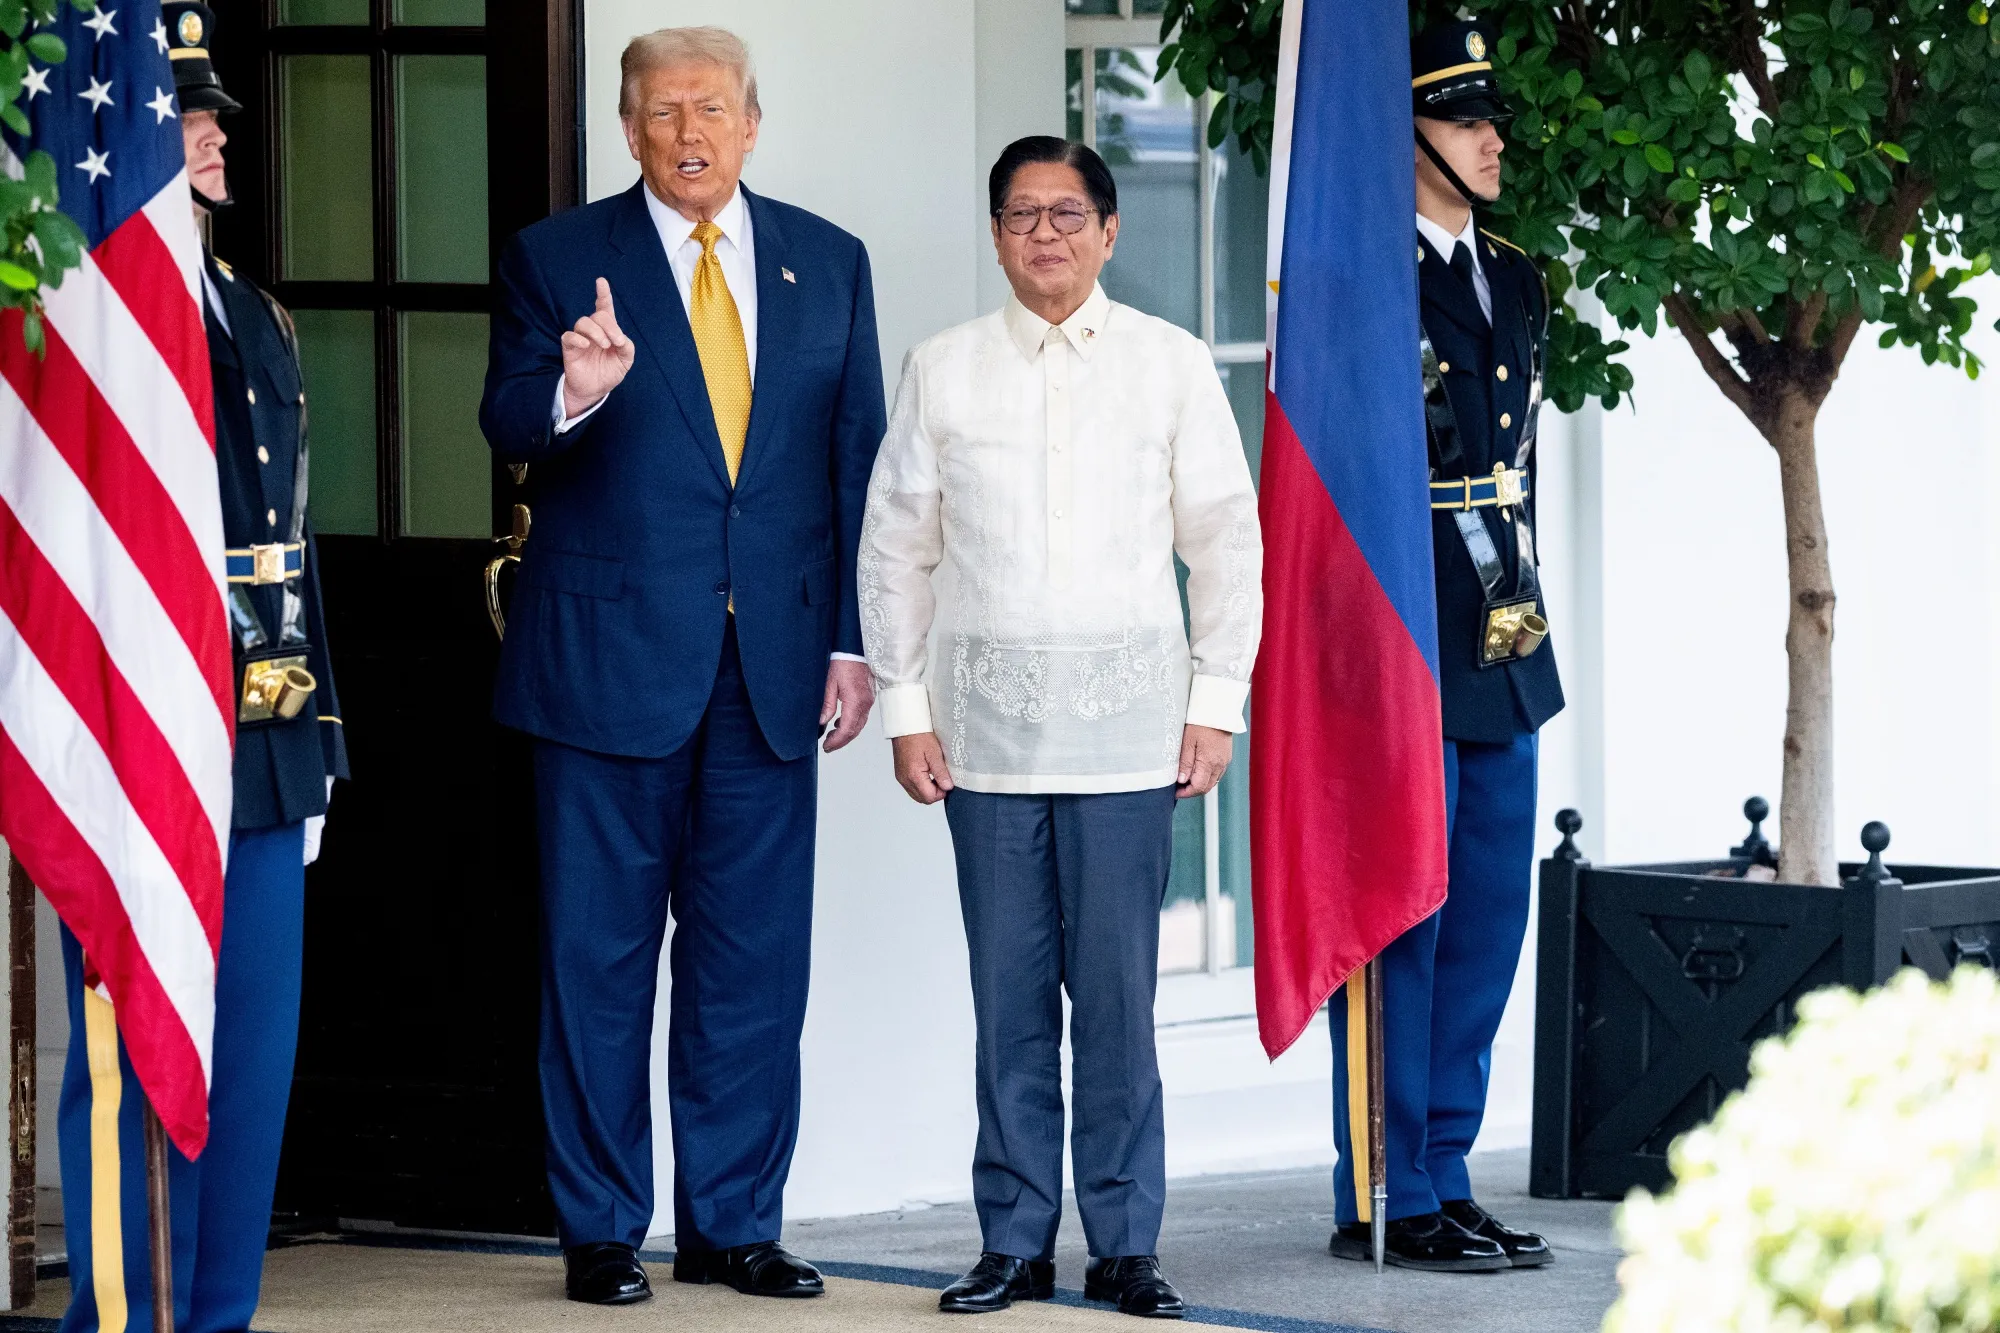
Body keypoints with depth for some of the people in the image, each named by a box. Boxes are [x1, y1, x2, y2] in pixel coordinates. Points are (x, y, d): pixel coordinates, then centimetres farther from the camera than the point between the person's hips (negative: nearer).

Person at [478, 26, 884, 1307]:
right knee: (602, 957, 2)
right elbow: (509, 423, -12)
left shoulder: (828, 262, 9)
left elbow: (858, 460, 10)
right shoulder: (557, 259, 0)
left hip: (772, 659, 3)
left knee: (755, 957, 6)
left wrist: (853, 639, 4)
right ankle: (602, 1232, 10)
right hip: (611, 658, -3)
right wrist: (574, 392, -35)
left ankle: (735, 1222, 15)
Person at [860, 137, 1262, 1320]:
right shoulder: (944, 370, 8)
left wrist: (1217, 702, 2)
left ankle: (1125, 1244, 5)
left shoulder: (1172, 364, 5)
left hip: (1126, 720, -1)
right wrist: (905, 707, 5)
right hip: (989, 719, 1)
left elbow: (1226, 540, 7)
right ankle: (1016, 1242, 9)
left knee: (1119, 990, -3)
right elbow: (895, 546, 11)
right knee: (1010, 993, 2)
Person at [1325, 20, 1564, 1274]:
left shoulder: (1515, 283, 16)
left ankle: (1444, 1177, 17)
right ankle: (1389, 1201, 0)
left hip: (1498, 650, 8)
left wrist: (1516, 592, 13)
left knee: (1485, 924, 10)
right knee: (1399, 924, -5)